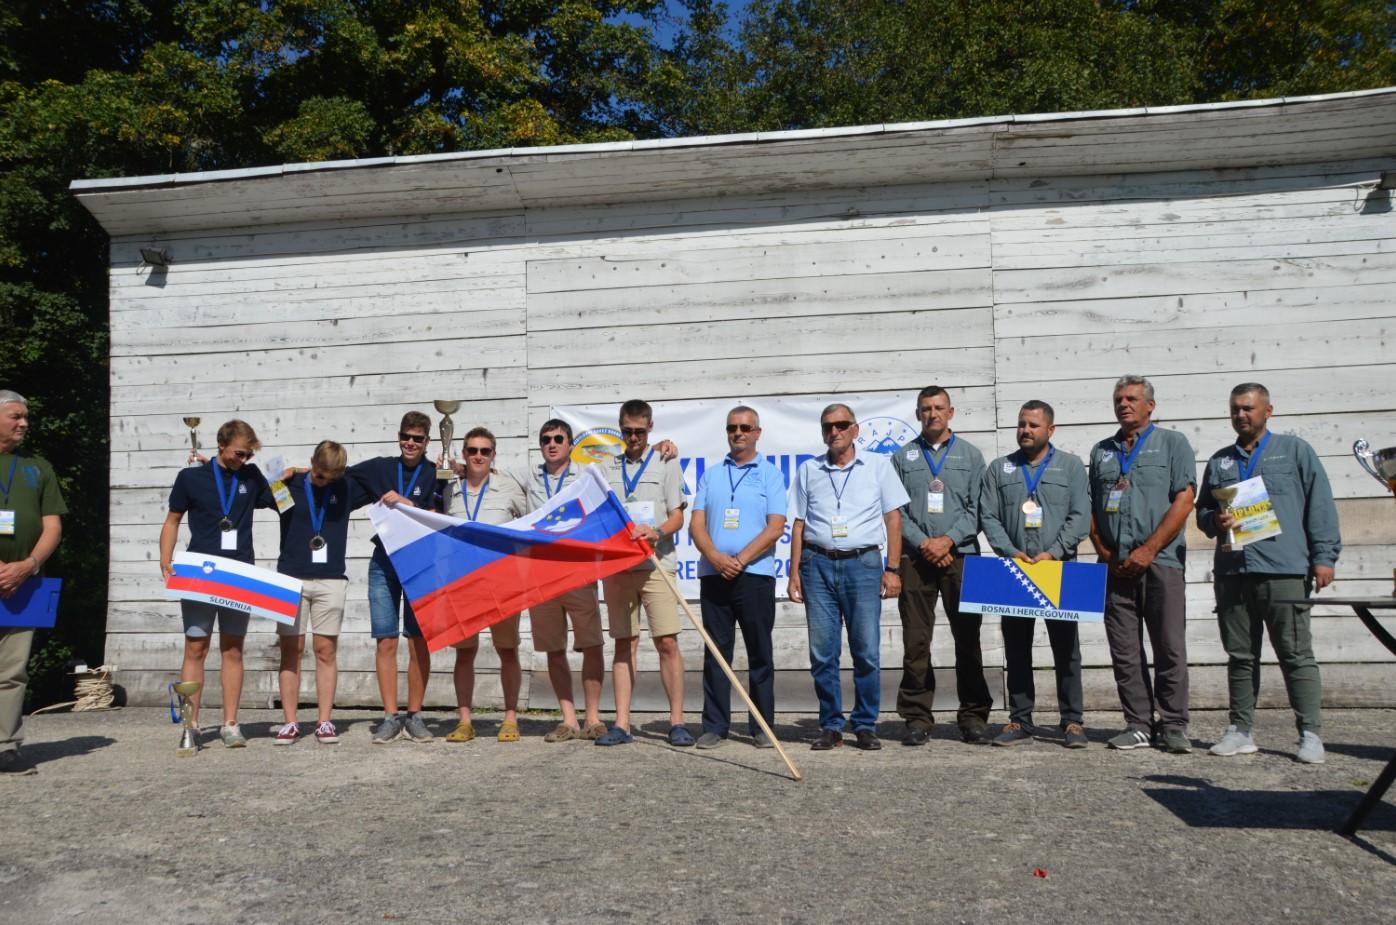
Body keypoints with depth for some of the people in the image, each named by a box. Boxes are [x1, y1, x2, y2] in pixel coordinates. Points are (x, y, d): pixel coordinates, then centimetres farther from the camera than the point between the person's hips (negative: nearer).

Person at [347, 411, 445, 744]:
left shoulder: (435, 475, 3)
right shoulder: (380, 468, 11)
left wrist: (405, 503, -14)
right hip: (384, 563, 2)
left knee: (419, 641, -1)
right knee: (386, 642, -1)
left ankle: (414, 716, 10)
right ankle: (390, 717, 6)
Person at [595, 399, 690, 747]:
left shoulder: (666, 463, 8)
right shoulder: (607, 469, 16)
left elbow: (677, 516, 2)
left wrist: (657, 532, -18)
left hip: (656, 565, -2)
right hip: (617, 566, 3)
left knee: (667, 642, -7)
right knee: (625, 644, 5)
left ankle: (677, 721, 1)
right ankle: (621, 724, 8)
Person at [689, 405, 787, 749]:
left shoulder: (770, 475, 5)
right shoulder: (711, 476, 14)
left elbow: (775, 527, -4)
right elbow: (696, 524, 7)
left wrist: (740, 560, -13)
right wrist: (716, 558, -11)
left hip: (755, 574, -3)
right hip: (713, 575, 3)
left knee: (760, 653, 3)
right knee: (715, 653, 5)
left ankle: (763, 728, 12)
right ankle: (714, 727, 12)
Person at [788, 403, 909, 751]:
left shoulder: (878, 465, 8)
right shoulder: (808, 470, 12)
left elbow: (893, 518, 6)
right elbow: (799, 524, 13)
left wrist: (893, 569, -1)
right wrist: (795, 572, 6)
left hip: (863, 563, -2)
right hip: (818, 564, 2)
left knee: (866, 651, -1)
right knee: (822, 653, 3)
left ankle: (866, 725, 11)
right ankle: (831, 726, 13)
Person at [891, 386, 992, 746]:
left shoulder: (970, 455, 11)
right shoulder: (903, 457, 11)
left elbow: (977, 508, 3)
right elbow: (896, 510, 4)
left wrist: (948, 539, -10)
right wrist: (923, 543, -8)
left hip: (960, 555, 0)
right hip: (915, 558, 0)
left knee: (967, 638, 2)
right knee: (915, 642, 1)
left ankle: (974, 716, 12)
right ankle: (918, 718, 8)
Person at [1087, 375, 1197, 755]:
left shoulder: (1173, 443, 5)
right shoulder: (1101, 451, 18)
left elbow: (1184, 500, -5)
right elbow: (1090, 508, 16)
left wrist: (1148, 550, -11)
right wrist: (1104, 552, 1)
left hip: (1160, 561, -4)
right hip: (1115, 565, 4)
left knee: (1170, 648, -2)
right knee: (1124, 651, 4)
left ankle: (1172, 726, 7)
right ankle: (1138, 724, 11)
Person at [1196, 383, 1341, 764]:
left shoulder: (1294, 450, 8)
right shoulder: (1219, 461, 18)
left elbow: (1320, 506, 2)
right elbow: (1202, 510, 22)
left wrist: (1323, 556, -6)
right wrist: (1215, 520, -2)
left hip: (1284, 571, -4)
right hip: (1232, 572, 4)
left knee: (1296, 655, -2)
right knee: (1240, 656, 9)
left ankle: (1311, 734, 5)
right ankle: (1240, 731, 16)